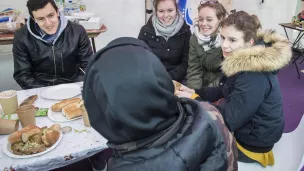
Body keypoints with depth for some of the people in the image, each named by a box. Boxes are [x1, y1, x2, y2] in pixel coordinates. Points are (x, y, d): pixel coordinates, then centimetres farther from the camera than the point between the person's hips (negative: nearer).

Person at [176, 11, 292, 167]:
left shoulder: (254, 76, -32)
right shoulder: (243, 60, -3)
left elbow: (229, 120, -29)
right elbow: (223, 91, 6)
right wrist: (195, 93, -7)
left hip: (252, 142, -8)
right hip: (244, 126, 8)